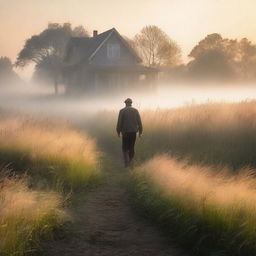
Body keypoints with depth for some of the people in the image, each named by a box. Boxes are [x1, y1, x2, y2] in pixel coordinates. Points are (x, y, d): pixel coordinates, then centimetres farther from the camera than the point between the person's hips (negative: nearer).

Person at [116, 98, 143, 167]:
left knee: (125, 148, 4)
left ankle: (126, 162, -12)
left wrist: (118, 132, 2)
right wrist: (140, 132, 9)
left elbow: (119, 122, -8)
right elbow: (139, 122, 2)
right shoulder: (135, 111, 3)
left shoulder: (122, 111, -5)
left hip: (125, 132, -2)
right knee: (131, 147, 15)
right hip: (133, 132, 2)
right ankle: (130, 160, 24)